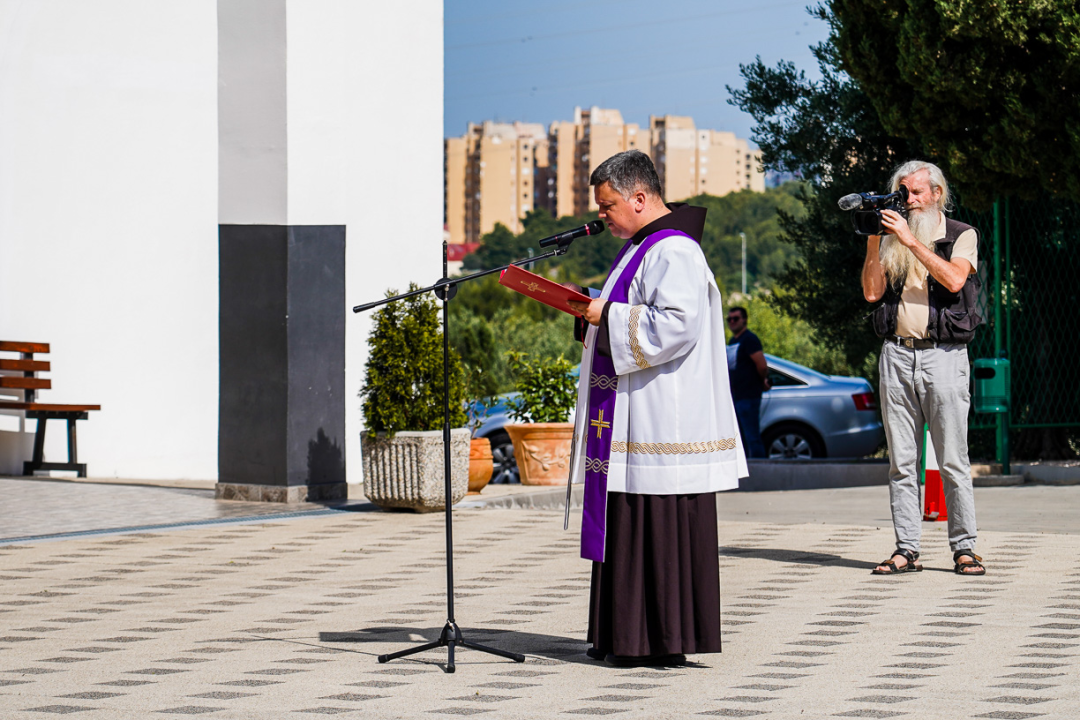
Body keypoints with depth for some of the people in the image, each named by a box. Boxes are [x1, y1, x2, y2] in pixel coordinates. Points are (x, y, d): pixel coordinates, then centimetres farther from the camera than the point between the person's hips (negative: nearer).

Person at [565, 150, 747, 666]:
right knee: (630, 524, 11)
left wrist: (609, 317, -18)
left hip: (662, 421, -11)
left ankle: (664, 641, -2)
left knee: (659, 526, -6)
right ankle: (626, 636, 16)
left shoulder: (673, 252, -16)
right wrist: (595, 310, 9)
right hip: (637, 415, 11)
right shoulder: (643, 246, 17)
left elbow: (678, 324, -26)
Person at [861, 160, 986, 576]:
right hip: (897, 354, 3)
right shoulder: (892, 240, 16)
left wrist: (910, 240, -13)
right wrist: (873, 241, -3)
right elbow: (872, 292, 6)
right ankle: (906, 550, 6)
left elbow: (954, 279, -12)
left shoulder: (962, 236, 6)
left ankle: (964, 549, 2)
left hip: (943, 354, -3)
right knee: (901, 461, 3)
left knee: (952, 461, -4)